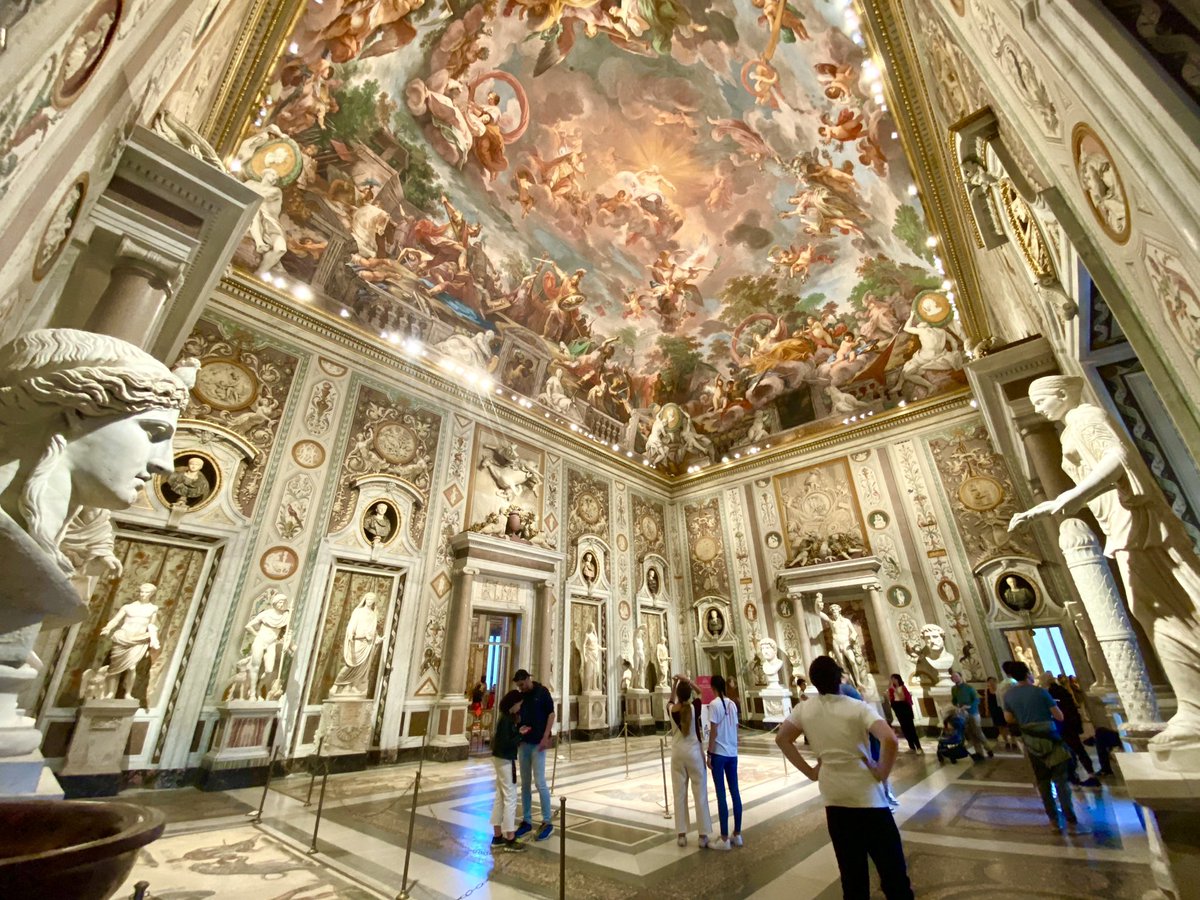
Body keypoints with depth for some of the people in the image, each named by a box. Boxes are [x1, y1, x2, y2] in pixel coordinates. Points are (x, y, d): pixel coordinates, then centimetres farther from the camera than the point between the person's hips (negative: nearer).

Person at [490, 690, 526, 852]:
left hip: (501, 759, 10)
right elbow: (505, 743, -25)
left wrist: (518, 728, 4)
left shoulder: (506, 717, 8)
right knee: (510, 798, -1)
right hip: (505, 760, -10)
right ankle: (510, 839, 7)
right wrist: (520, 735, -15)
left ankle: (497, 836, 24)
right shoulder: (505, 719, -21)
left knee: (500, 798, 15)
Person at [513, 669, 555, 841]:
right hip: (523, 743, 6)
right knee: (525, 783, 11)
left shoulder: (542, 692, -9)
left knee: (540, 782, -3)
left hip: (538, 743, -6)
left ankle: (547, 822, 8)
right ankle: (527, 820, 22)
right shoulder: (521, 696, 7)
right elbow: (518, 716, 15)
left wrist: (545, 737, -15)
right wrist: (518, 731, -1)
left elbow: (551, 714, -9)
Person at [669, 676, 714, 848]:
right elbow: (700, 692, 8)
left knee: (679, 794, 9)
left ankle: (682, 835, 16)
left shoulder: (672, 710, -6)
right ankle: (703, 836, 13)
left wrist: (675, 683, 20)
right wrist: (687, 680, 9)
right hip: (694, 753, -2)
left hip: (677, 754, 2)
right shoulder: (694, 707, -13)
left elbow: (671, 700, 20)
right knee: (700, 794, 7)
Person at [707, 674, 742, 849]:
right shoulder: (733, 704, 5)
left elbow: (713, 732, -15)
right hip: (733, 753, 6)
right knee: (735, 792, 13)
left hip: (719, 753, -6)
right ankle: (737, 835, 23)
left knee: (721, 795, 2)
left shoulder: (714, 704, -15)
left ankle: (724, 839, 9)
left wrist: (709, 753, -8)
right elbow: (736, 729, 10)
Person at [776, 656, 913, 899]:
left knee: (851, 869, 16)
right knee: (891, 867, 12)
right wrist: (882, 772, -11)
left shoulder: (803, 709, -2)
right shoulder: (858, 708, -13)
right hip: (866, 795, -3)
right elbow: (890, 740, -26)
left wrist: (809, 771, 7)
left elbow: (782, 739, 2)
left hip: (833, 797, 3)